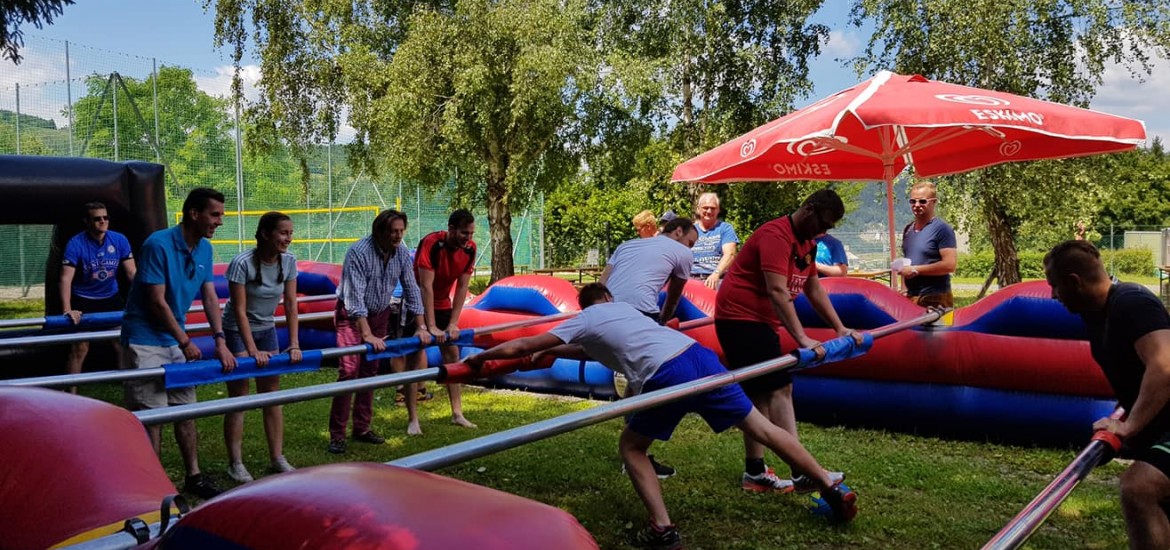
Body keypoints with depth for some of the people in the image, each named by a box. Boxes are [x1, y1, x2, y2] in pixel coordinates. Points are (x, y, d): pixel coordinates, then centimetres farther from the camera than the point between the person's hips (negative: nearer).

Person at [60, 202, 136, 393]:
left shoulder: (119, 240, -11)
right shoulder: (76, 244, -20)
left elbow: (132, 272, -9)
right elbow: (66, 278, -25)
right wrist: (67, 309, -37)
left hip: (111, 298, 3)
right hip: (84, 300, -3)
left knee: (122, 343, 5)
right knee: (80, 348, -3)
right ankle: (71, 392, 8)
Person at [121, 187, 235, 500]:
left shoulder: (204, 249, 3)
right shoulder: (158, 245, -20)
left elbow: (210, 297, 3)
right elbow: (157, 301, -20)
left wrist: (220, 341, -6)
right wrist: (185, 342, -15)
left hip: (175, 342, 8)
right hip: (145, 342, -8)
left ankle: (194, 477, 21)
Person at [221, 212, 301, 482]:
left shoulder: (289, 262, -11)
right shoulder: (242, 263, -25)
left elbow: (291, 305, -8)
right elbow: (239, 310, -24)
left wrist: (294, 344, -15)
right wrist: (253, 351, -26)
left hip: (267, 329, 5)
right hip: (237, 331, -5)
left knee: (272, 394, 6)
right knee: (238, 396, -4)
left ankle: (277, 458, 14)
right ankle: (235, 464, 5)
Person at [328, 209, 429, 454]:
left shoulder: (402, 253, -8)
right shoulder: (358, 252, -26)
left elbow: (411, 290, 0)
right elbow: (355, 298, -30)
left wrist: (421, 327, -4)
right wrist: (367, 335, -35)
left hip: (379, 315, 6)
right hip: (352, 316, -6)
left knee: (370, 372, 10)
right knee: (349, 372, -12)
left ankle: (362, 428, 20)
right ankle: (337, 435, -7)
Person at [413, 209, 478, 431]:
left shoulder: (470, 248, -13)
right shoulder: (431, 244, -29)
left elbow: (462, 287, -11)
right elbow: (426, 286, -30)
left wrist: (453, 323, -15)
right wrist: (431, 326, -32)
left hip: (443, 304, 6)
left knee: (452, 354, 5)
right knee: (414, 357, -6)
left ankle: (457, 414, 12)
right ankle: (413, 419, -1)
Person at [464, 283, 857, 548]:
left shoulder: (581, 322, 19)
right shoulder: (621, 308, 35)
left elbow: (517, 348, 21)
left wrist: (478, 358, 36)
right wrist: (552, 352, 55)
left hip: (665, 376, -5)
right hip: (700, 357, 6)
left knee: (631, 446, 16)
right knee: (760, 426, 15)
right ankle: (833, 489, 21)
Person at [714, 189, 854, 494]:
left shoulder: (806, 243, 13)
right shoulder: (776, 236, -19)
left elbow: (814, 289, 19)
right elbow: (777, 291, -29)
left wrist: (840, 328, 14)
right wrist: (802, 339, -34)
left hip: (759, 321, 10)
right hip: (740, 317, -10)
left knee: (760, 394, 9)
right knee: (779, 389, -14)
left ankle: (755, 473, 13)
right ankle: (803, 474, -16)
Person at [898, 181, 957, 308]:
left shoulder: (942, 229, -9)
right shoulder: (908, 229, 15)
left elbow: (949, 265, -18)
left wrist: (915, 270, -15)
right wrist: (902, 268, 9)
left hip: (935, 299, -7)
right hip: (910, 297, 8)